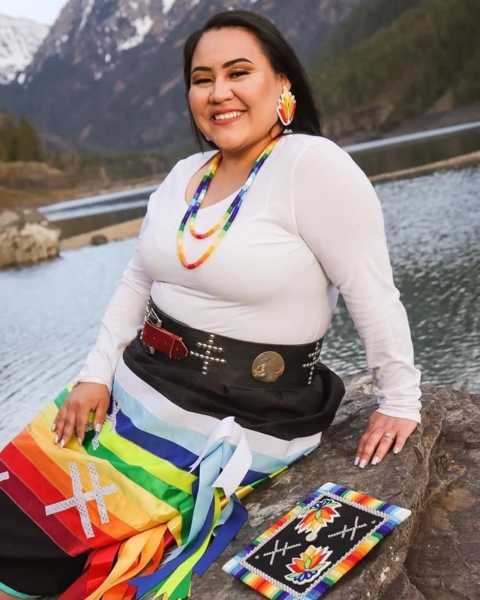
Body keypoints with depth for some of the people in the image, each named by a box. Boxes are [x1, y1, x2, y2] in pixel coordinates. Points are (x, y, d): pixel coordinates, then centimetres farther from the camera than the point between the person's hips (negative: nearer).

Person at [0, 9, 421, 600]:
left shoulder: (311, 164, -16)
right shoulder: (184, 175, 7)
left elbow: (373, 294, -14)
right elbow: (137, 282, 11)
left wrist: (399, 403, -8)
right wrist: (97, 373, 3)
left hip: (234, 424, -7)